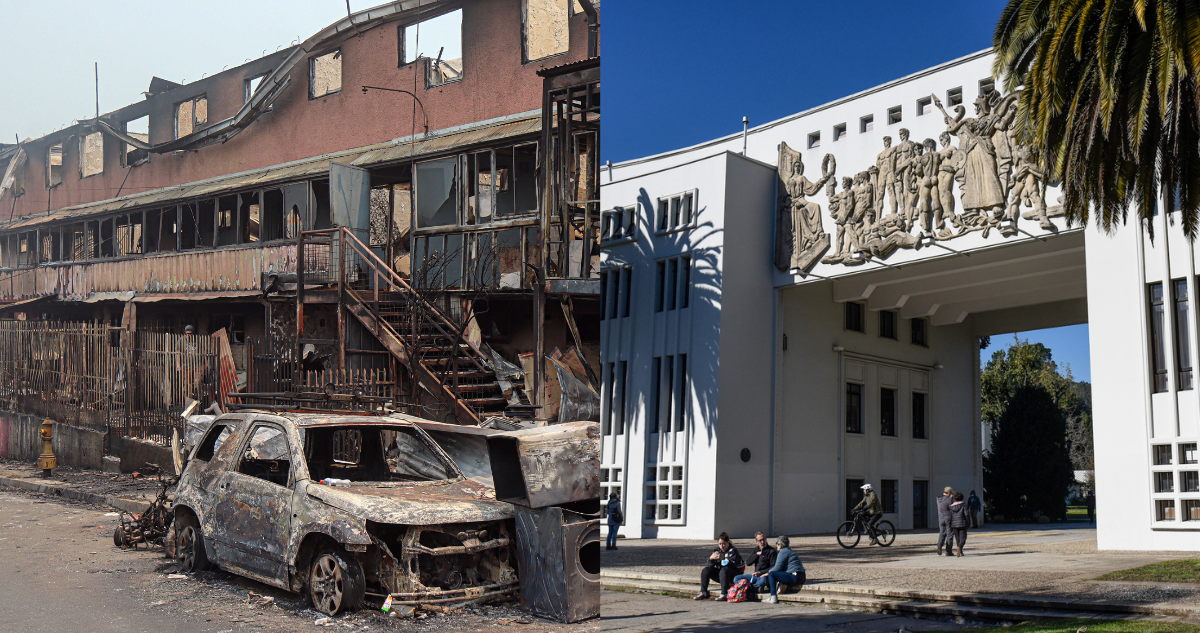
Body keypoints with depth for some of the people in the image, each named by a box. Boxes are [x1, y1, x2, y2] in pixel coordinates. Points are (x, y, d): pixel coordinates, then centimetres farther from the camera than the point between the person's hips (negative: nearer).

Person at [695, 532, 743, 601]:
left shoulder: (733, 550, -9)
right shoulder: (717, 550, 7)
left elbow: (733, 565, -23)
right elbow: (710, 564, 3)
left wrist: (723, 559, -40)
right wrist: (711, 558, -22)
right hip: (719, 571, 6)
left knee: (724, 570, -37)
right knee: (705, 570, -10)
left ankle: (724, 594, -40)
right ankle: (703, 593, -15)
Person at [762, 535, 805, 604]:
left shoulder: (783, 552, -7)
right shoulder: (788, 550, 23)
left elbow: (777, 567, -11)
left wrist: (768, 573, 5)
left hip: (794, 577, -10)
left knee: (771, 574, -12)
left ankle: (773, 598, -17)